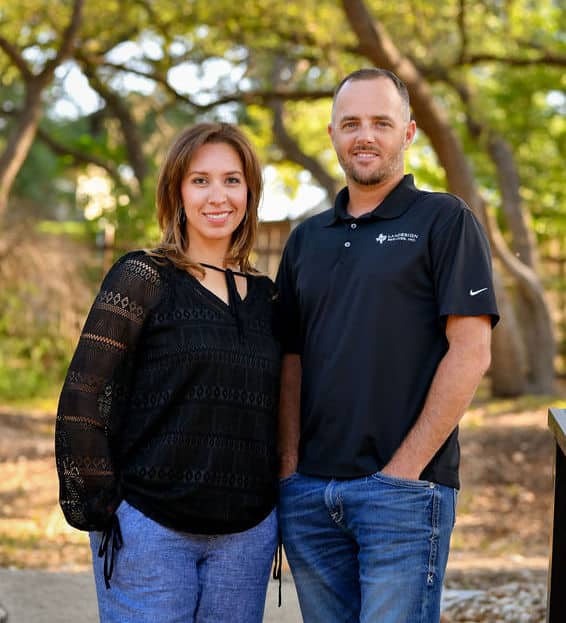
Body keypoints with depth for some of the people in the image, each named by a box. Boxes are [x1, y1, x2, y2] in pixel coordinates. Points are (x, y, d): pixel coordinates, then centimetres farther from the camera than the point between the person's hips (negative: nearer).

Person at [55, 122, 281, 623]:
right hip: (150, 529, -5)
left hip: (247, 533, 5)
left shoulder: (264, 296, 11)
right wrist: (96, 507, -10)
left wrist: (277, 506, 13)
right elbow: (83, 400, -8)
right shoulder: (144, 278, -4)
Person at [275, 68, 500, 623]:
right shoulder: (307, 239, 15)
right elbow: (291, 361, 16)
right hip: (309, 492, 5)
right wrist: (289, 465, 2)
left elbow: (470, 354, -9)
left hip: (404, 492, -5)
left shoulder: (445, 220, -1)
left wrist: (404, 469, -13)